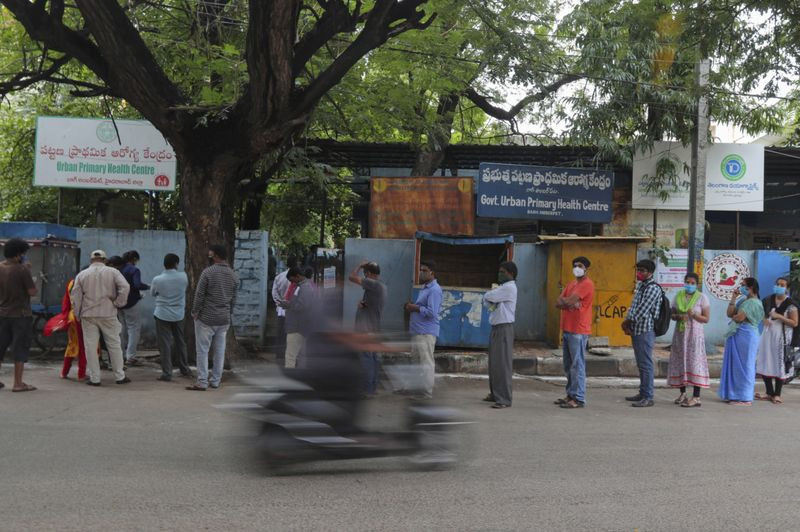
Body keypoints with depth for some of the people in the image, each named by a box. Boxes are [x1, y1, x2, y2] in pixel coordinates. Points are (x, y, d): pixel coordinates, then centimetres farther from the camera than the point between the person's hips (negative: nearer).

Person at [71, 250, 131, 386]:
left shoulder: (82, 274, 5)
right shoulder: (113, 272, 1)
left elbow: (75, 296, 4)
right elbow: (125, 287, -13)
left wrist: (77, 315, 12)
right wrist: (118, 303, -3)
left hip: (88, 315, 1)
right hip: (108, 313, -1)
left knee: (90, 346, 5)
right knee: (114, 345, 8)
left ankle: (94, 378, 6)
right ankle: (120, 376, 12)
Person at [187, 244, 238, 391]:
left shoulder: (208, 272, -13)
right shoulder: (233, 275, 5)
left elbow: (199, 295, -12)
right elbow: (234, 299, 11)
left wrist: (195, 312, -1)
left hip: (206, 318, -5)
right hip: (224, 320, 6)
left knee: (202, 350, 0)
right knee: (219, 351, 11)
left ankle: (202, 382, 0)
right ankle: (215, 381, 17)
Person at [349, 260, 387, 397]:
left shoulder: (374, 284, -18)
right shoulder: (380, 286, 14)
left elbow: (352, 277, -19)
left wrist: (360, 266, -3)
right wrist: (361, 302, 0)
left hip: (367, 329, -10)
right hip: (373, 329, 10)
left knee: (367, 359, -8)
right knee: (374, 358, 13)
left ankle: (368, 390, -8)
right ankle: (373, 387, 19)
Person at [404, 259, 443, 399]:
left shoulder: (434, 290, -12)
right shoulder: (424, 288, 20)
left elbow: (432, 312, -21)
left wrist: (415, 308, -12)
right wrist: (411, 307, 9)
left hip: (426, 332, -10)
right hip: (417, 331, 10)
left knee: (427, 363, -6)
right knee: (415, 361, 14)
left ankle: (427, 394, -2)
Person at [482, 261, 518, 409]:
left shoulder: (509, 288, -13)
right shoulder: (502, 288, 19)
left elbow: (487, 296, -18)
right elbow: (486, 302, 14)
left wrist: (490, 293, 4)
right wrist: (490, 299, -8)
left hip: (504, 328, -10)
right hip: (496, 327, 10)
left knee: (502, 364, -10)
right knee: (494, 363, 14)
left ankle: (504, 399, -9)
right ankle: (495, 394, 23)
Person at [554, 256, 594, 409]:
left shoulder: (587, 284, -10)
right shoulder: (571, 284, 18)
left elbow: (569, 301, -19)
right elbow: (558, 303, 7)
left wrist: (564, 300, 2)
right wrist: (570, 303, -10)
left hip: (578, 331, -9)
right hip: (567, 330, 9)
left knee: (577, 365, -7)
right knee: (568, 366, 13)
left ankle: (579, 399, -5)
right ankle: (571, 395, 22)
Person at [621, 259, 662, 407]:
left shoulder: (653, 288, -14)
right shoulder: (641, 286, 16)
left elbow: (642, 310, -19)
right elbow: (633, 306, 18)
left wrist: (628, 322, -9)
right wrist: (627, 322, 3)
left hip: (645, 330, -9)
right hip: (636, 330, 9)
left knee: (645, 364, -6)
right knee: (641, 364, 15)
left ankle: (648, 397, -3)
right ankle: (642, 393, 23)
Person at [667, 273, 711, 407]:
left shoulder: (702, 298, -2)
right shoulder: (678, 296, 9)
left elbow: (706, 319, -3)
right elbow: (672, 315, 12)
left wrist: (694, 315, -20)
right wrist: (679, 316, -10)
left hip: (694, 334, -4)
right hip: (680, 333, 4)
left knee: (694, 362, -8)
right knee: (680, 362, 5)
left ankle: (696, 397, -7)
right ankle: (683, 393, 19)